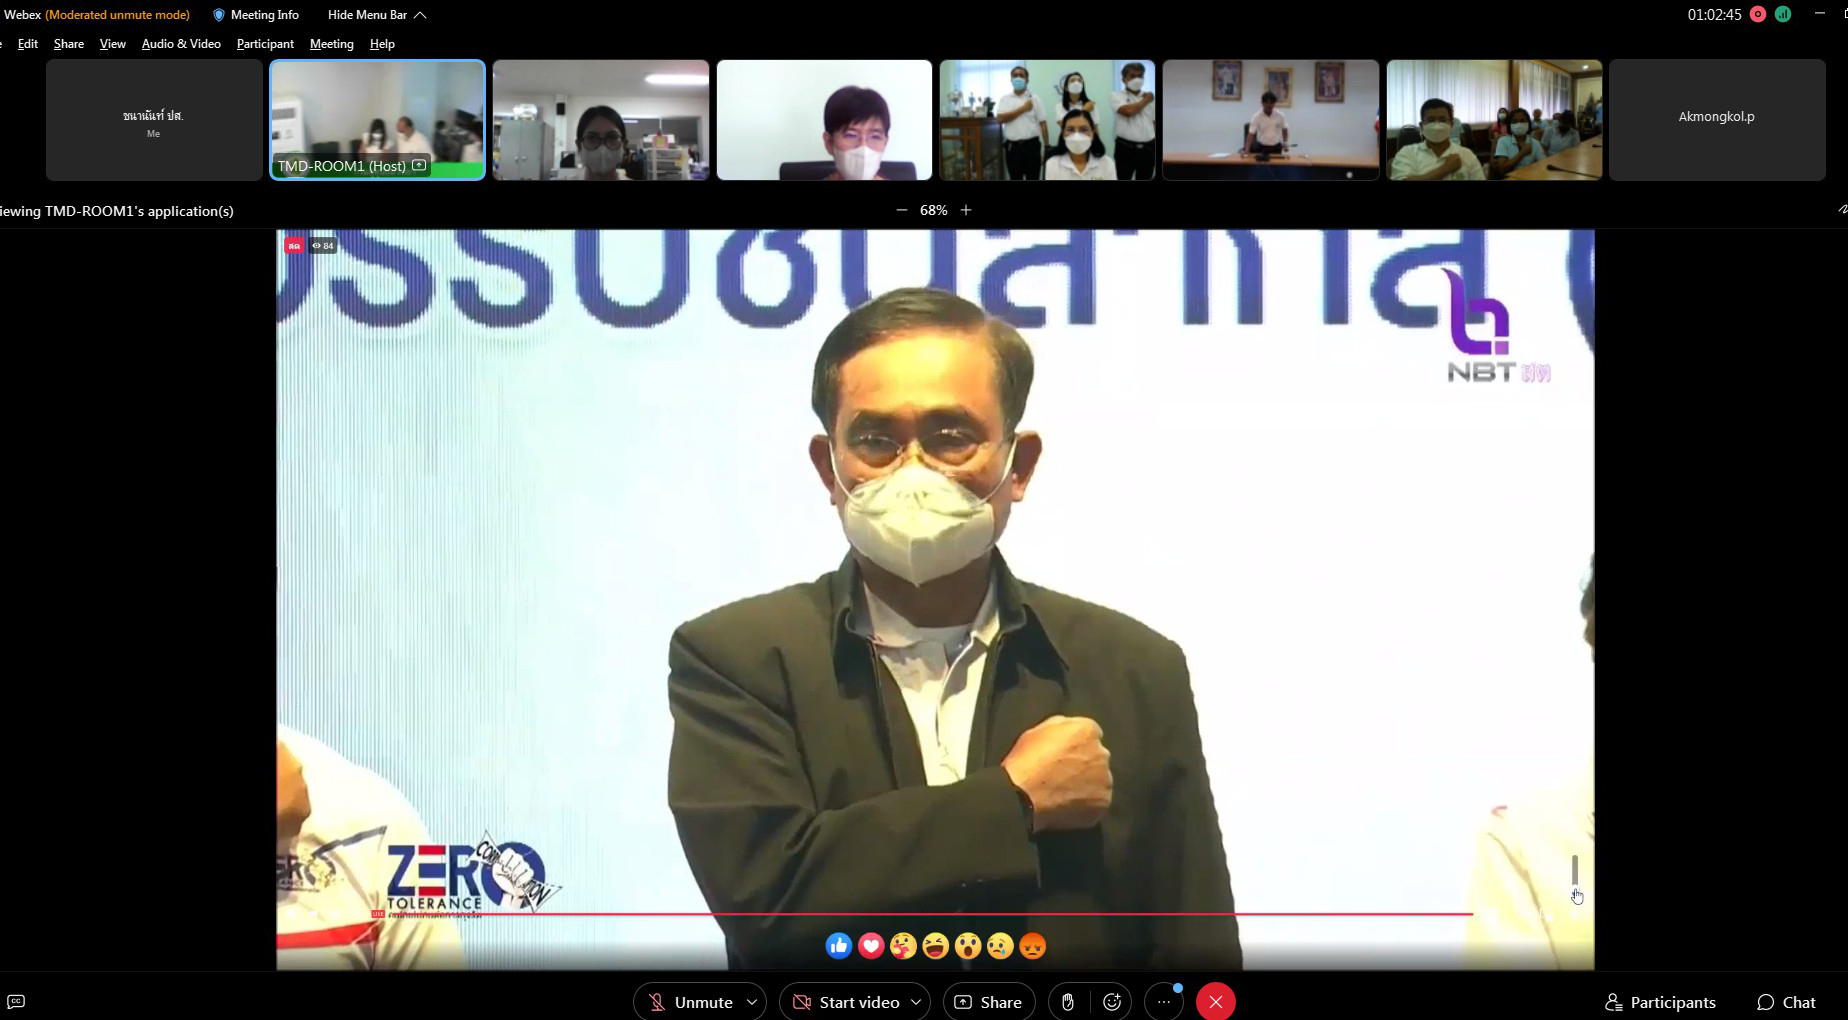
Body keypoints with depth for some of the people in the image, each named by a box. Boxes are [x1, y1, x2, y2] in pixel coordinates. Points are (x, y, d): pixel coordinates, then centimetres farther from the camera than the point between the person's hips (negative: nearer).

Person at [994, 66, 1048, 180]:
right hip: (1012, 146, 1)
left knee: (1032, 178, 2)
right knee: (1015, 179, 8)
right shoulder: (1004, 99, 6)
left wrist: (1046, 147, -6)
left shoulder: (1034, 99, 2)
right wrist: (1023, 109, -11)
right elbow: (1000, 118, -10)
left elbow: (1042, 124, 0)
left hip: (1031, 144, -1)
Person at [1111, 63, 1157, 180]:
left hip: (1148, 148, 4)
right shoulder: (1116, 96, -1)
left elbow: (1155, 123, 14)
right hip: (1126, 148, -4)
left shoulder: (1150, 96, 11)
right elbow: (1128, 111, -20)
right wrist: (1145, 101, -4)